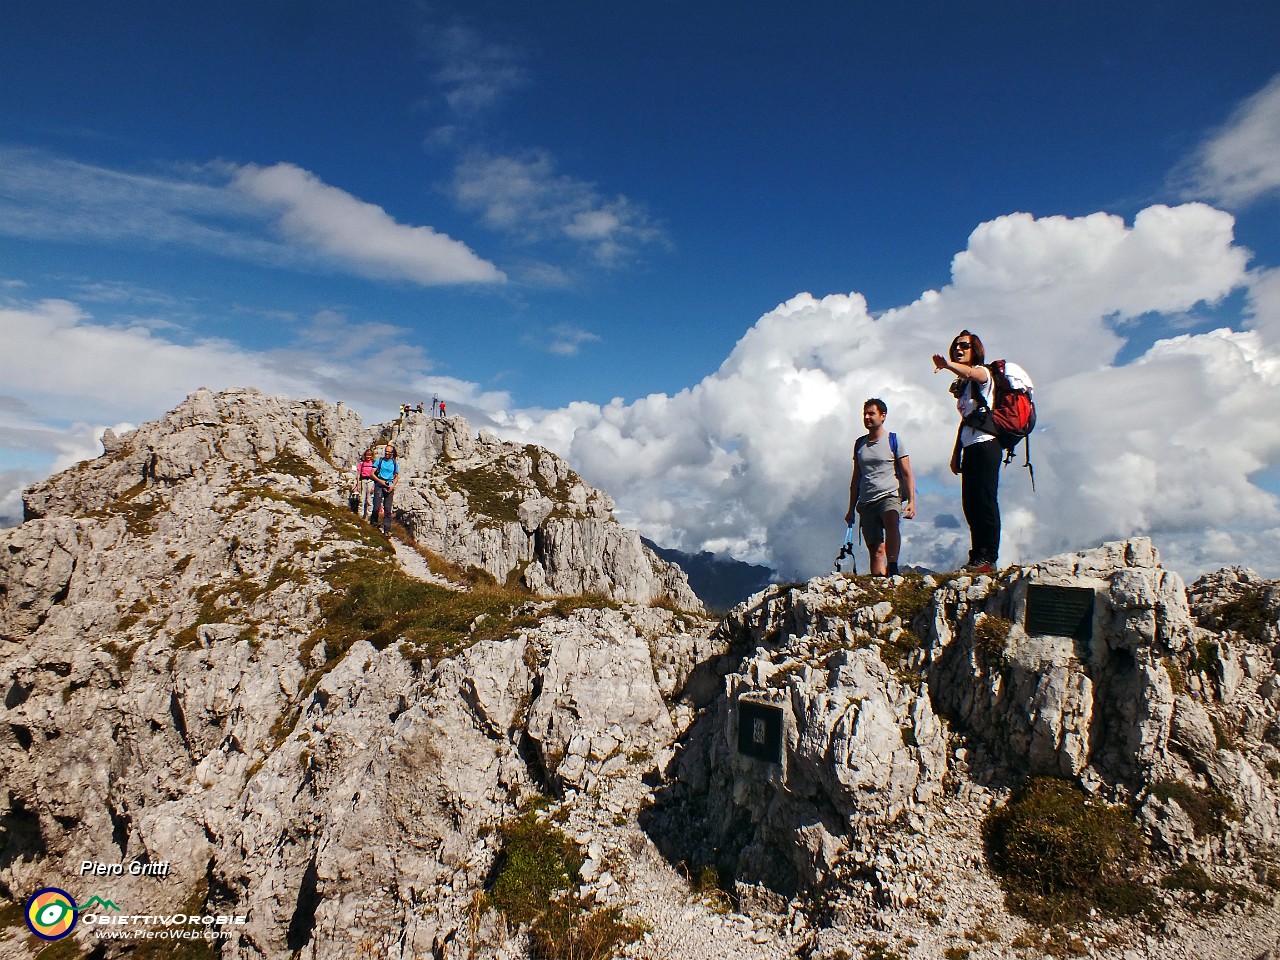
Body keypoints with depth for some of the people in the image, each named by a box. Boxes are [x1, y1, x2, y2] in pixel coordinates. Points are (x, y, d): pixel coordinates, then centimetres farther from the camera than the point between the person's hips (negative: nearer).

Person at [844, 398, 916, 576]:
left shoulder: (893, 440, 5)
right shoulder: (859, 444, 16)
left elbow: (907, 474, 1)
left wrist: (911, 501, -11)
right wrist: (851, 509, 18)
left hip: (889, 496, -4)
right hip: (866, 501, 4)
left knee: (891, 523, -35)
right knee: (875, 550, 0)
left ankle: (892, 569, -39)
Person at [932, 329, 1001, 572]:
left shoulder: (982, 373, 1)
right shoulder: (962, 384, 23)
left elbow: (969, 372, -26)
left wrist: (947, 364, -46)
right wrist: (956, 453, 16)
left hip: (985, 444, -8)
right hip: (970, 448, 8)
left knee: (985, 502, -11)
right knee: (970, 504, 6)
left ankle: (988, 558, -10)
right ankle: (977, 556, 10)